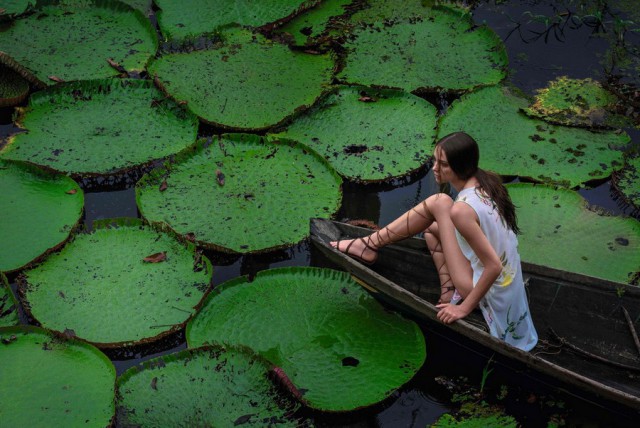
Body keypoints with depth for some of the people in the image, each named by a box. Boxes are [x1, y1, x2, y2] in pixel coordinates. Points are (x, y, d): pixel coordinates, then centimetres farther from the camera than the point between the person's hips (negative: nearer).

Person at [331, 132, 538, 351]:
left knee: (439, 203, -8)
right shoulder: (485, 181, -2)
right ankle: (448, 290, 12)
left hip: (488, 294, -8)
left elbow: (494, 266, -29)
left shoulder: (462, 209, -27)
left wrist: (465, 308, -18)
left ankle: (369, 245, 2)